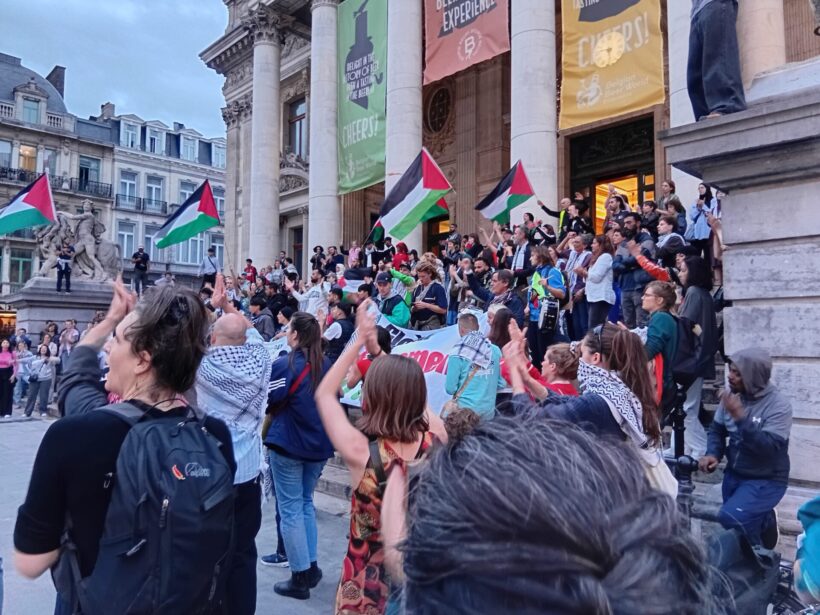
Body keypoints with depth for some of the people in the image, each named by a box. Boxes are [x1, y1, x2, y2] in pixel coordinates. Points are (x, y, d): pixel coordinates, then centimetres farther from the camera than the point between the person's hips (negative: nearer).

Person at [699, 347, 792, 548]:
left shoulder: (779, 404, -21)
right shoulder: (733, 395, -6)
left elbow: (769, 448, -30)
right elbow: (717, 429, 5)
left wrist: (740, 416, -37)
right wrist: (713, 454, -14)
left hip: (766, 480, -6)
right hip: (733, 474, 6)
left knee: (730, 518, -24)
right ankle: (765, 520, 44)